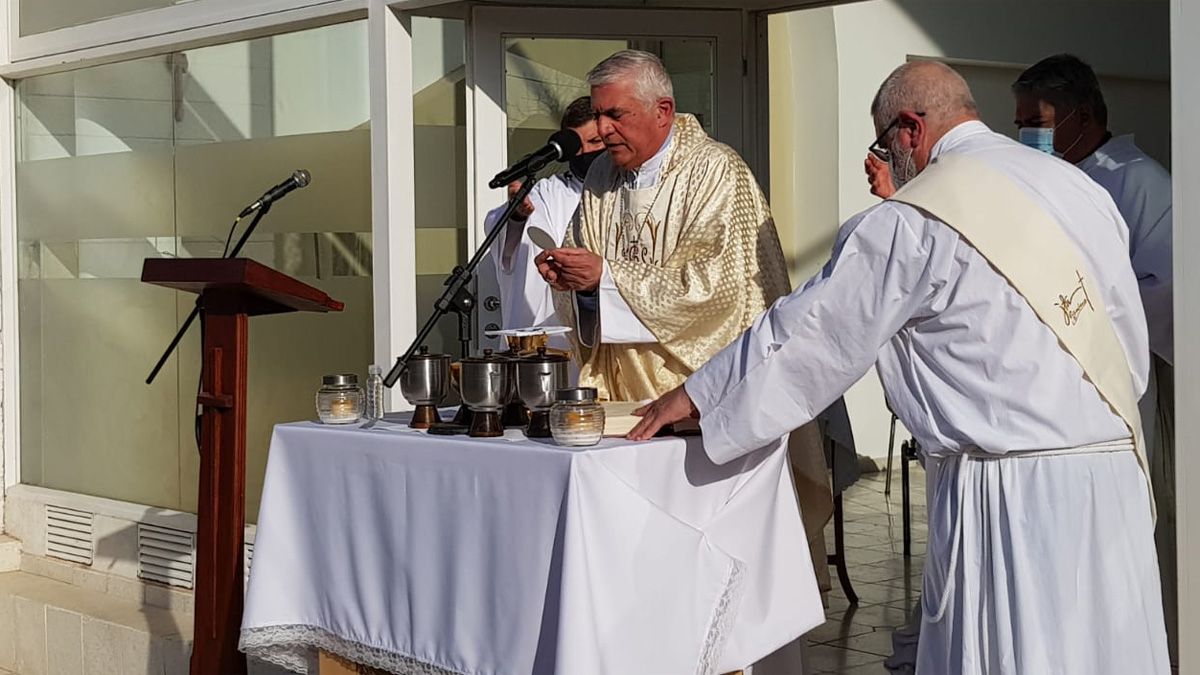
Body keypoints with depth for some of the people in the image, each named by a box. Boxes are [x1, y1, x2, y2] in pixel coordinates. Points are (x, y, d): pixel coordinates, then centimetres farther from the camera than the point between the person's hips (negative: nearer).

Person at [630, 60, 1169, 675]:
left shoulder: (914, 221, -8)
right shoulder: (1080, 187, 10)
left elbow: (812, 329, -2)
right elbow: (1132, 342, 12)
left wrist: (696, 395, 10)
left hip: (1010, 490, -6)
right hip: (1115, 469, 6)